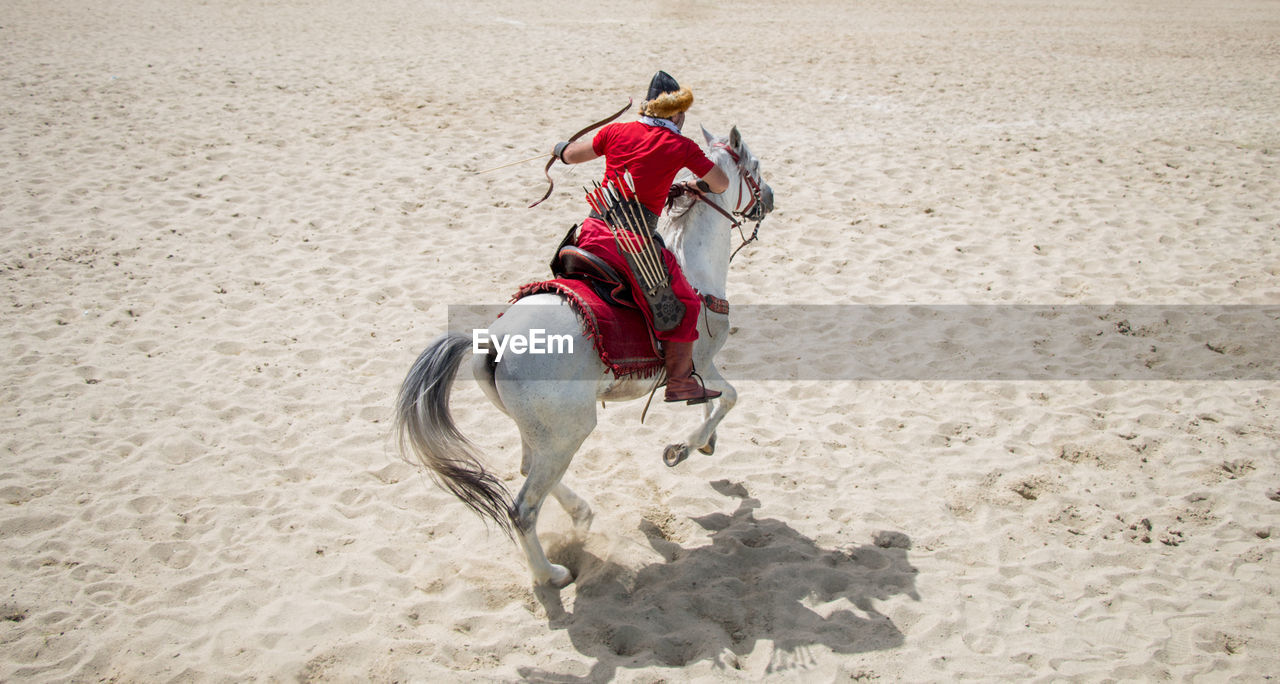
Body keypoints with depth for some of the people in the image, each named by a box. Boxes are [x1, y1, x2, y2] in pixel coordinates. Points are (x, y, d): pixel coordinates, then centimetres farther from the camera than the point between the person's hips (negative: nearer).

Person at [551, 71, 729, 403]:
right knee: (684, 303, 11)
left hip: (593, 230, 5)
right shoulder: (681, 147, 0)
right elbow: (721, 183, 13)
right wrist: (700, 186, 34)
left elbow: (571, 155, 26)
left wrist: (561, 148, 49)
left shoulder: (615, 132, 9)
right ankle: (679, 382, 15)